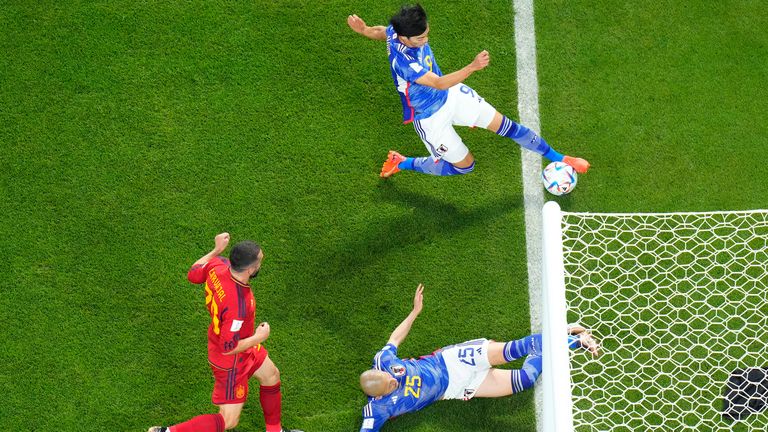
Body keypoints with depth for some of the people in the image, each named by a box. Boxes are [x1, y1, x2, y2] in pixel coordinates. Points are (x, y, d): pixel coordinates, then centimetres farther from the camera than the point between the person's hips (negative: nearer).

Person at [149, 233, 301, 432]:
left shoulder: (217, 265, -22)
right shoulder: (237, 305, -43)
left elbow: (193, 274, 1)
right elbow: (228, 347, -32)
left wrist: (216, 250, 8)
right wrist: (258, 338, -19)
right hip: (231, 360, -9)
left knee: (271, 376, 28)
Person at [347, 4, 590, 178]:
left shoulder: (396, 29, -16)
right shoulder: (404, 62, -40)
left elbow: (381, 32, 8)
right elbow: (439, 84, -46)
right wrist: (473, 67, -56)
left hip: (451, 94, 7)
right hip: (430, 117, -7)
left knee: (505, 126, 5)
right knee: (464, 165, 11)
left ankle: (558, 159, 22)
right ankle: (401, 163, 27)